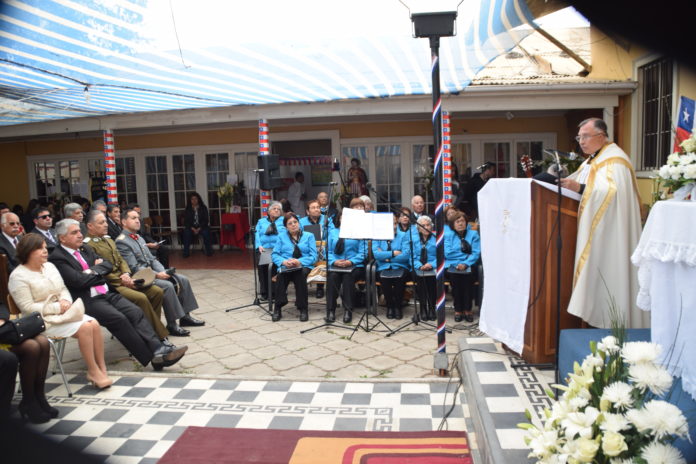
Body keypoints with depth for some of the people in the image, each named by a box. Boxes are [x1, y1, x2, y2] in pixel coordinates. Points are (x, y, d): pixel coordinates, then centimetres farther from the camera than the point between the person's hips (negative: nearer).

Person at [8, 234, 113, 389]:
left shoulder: (49, 266, 12)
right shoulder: (18, 276, -10)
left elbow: (63, 289, 16)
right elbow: (28, 308, -15)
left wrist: (66, 301, -7)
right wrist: (57, 308, -18)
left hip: (62, 311, 7)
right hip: (43, 320, -7)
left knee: (95, 324, -19)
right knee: (85, 327, -27)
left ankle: (102, 368, -12)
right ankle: (93, 372, -15)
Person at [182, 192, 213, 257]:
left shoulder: (203, 208, 1)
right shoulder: (187, 210, 5)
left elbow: (205, 220, -4)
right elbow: (186, 221, 0)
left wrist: (199, 229, -17)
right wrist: (193, 229, -17)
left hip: (202, 226, -1)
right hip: (191, 227, 1)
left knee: (206, 232, -33)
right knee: (186, 232, -31)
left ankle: (209, 252, -21)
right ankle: (186, 253, -23)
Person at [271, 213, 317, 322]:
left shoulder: (309, 236, 14)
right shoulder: (281, 236, 20)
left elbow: (313, 256, 2)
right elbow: (275, 254, 8)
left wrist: (299, 261, -16)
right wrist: (284, 261, -14)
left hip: (304, 266, -1)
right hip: (286, 267, 1)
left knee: (300, 273, -37)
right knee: (281, 274, -34)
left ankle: (303, 309, -31)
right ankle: (277, 308, -31)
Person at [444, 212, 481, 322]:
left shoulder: (473, 234, 11)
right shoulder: (448, 236, 13)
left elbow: (476, 253, -1)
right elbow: (447, 253, -1)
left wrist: (466, 263, -17)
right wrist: (465, 254, -4)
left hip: (468, 266, 0)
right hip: (452, 265, 0)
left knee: (468, 273, -31)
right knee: (454, 275, -30)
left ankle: (467, 309, -17)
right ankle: (457, 310, -17)